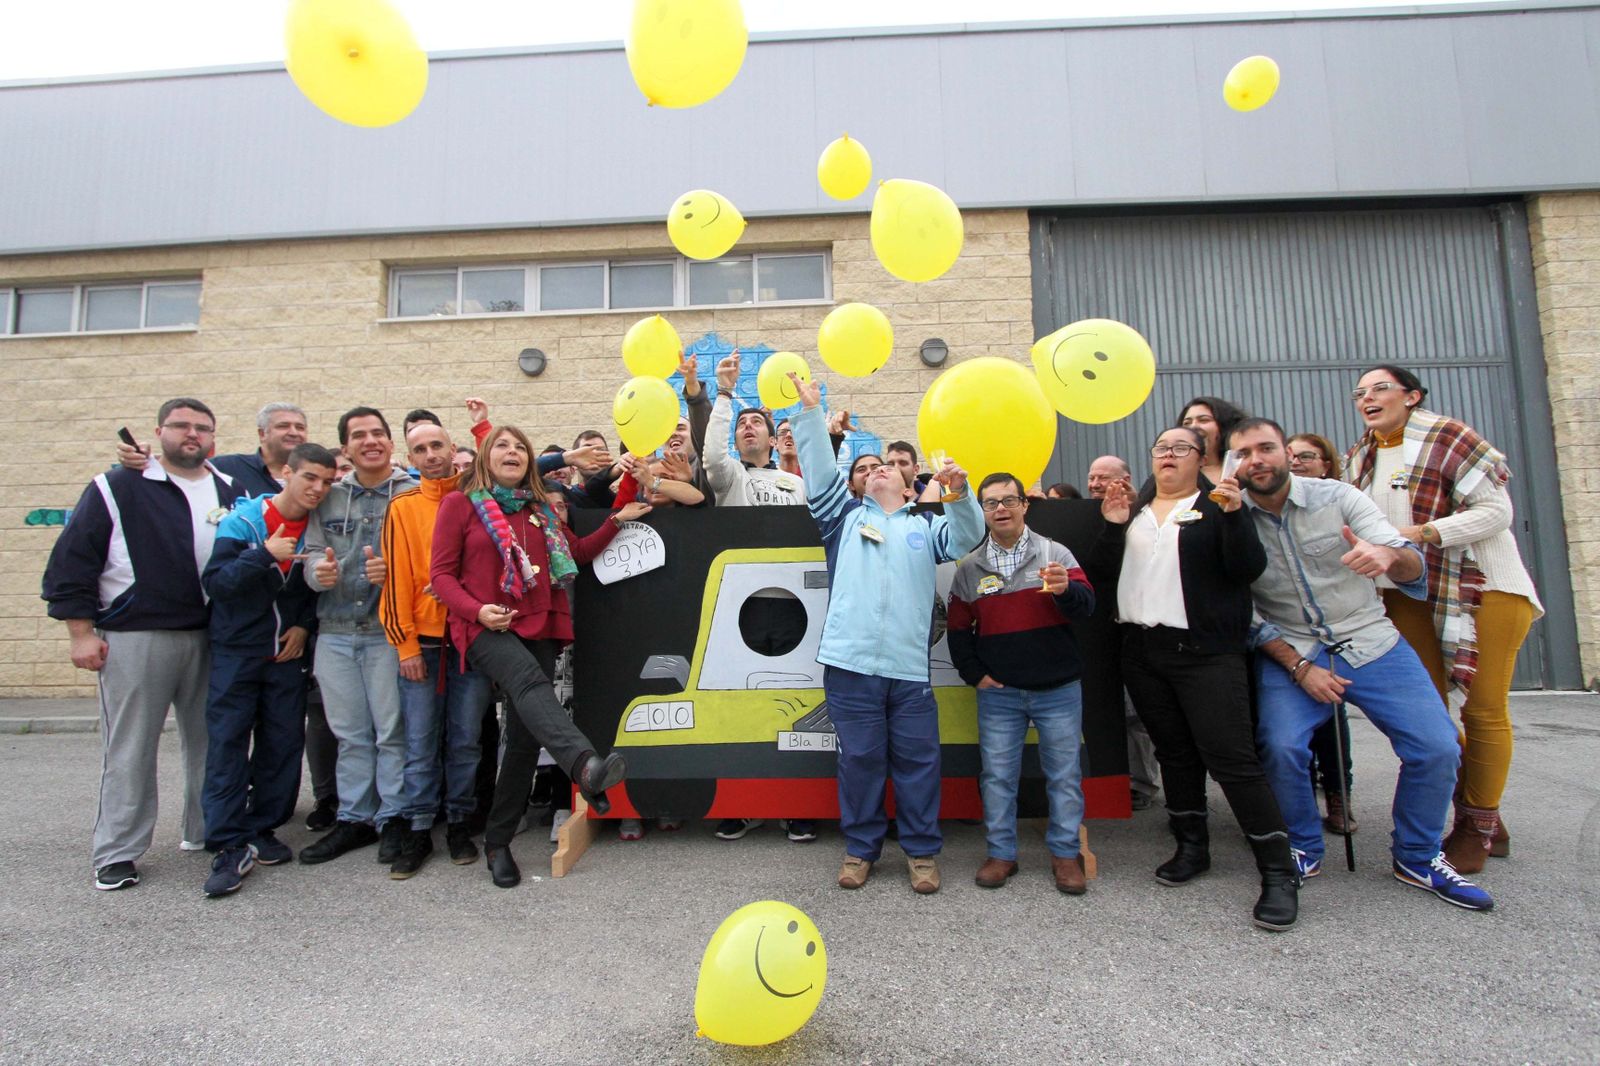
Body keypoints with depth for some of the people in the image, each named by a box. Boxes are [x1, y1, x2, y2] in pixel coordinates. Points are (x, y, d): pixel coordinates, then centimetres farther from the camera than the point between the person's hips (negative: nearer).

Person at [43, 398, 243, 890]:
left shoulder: (231, 491, 9)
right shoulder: (117, 489, -2)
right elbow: (71, 561, -2)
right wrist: (81, 633, -7)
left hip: (211, 640, 4)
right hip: (134, 640, -3)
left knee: (209, 740, 12)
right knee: (129, 749, 3)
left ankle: (206, 830, 26)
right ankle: (117, 853, 15)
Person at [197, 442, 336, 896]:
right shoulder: (243, 520, -9)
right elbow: (215, 581, -17)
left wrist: (304, 624, -2)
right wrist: (264, 555, -28)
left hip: (287, 654, 3)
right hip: (236, 652, -3)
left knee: (283, 743, 6)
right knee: (227, 744, -4)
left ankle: (263, 830, 20)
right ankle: (230, 845, 1)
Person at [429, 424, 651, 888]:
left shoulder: (541, 508, 16)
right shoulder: (460, 504, 4)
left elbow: (578, 552, 24)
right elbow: (441, 573, 0)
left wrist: (617, 521, 11)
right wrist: (477, 609, -16)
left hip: (539, 625, 5)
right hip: (485, 627, -5)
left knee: (526, 733, 2)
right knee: (529, 680, -35)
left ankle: (498, 841, 15)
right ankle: (585, 764, -59)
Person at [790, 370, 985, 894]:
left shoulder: (925, 526, 18)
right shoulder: (846, 516, 17)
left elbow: (967, 538, 2)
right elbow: (821, 474, 8)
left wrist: (959, 493, -16)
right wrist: (811, 411, 5)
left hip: (909, 666, 1)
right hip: (850, 661, 0)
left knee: (918, 761, 6)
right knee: (860, 759, 6)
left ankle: (923, 851, 21)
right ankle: (860, 849, 21)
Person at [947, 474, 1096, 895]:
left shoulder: (1055, 554, 0)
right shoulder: (970, 567, 5)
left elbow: (1087, 605, -11)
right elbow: (957, 628, 10)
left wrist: (1066, 589, -32)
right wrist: (975, 674, 1)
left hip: (1058, 689, -1)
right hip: (997, 692, 1)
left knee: (1065, 773, 7)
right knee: (997, 775, 8)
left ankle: (1065, 853, 22)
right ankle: (1001, 853, 22)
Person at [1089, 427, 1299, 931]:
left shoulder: (1218, 504, 1)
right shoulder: (1134, 507, 15)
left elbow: (1248, 569, -10)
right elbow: (1103, 568, 9)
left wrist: (1234, 515, -23)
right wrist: (1113, 526, -7)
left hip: (1205, 651, -5)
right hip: (1142, 649, 5)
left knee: (1230, 756, -9)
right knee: (1174, 752, 14)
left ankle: (1279, 872, 0)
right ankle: (1192, 847, 28)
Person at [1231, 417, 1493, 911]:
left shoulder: (1337, 498, -4)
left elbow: (1413, 568, -11)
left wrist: (1387, 556, -35)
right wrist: (1299, 667, -15)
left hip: (1370, 642, 2)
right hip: (1289, 651, -1)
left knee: (1438, 748, -10)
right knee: (1281, 746, -23)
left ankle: (1417, 858, 15)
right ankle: (1303, 851, 4)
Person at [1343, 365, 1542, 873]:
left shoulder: (1449, 437, -10)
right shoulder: (1361, 458, 9)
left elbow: (1496, 511, -15)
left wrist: (1421, 533, -24)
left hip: (1484, 586, -6)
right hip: (1411, 595, 6)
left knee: (1484, 709, 0)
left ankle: (1479, 827, 13)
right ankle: (1474, 817, 20)